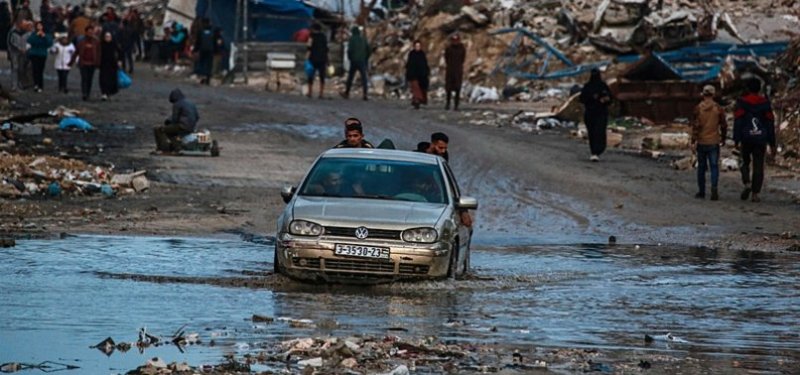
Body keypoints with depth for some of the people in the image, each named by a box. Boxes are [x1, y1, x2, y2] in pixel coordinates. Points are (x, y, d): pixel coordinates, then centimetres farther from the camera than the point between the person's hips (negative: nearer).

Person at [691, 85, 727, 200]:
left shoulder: (698, 108, -5)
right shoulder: (718, 109, -3)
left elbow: (695, 125, -9)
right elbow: (723, 125, 2)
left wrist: (693, 141, -7)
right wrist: (723, 139, 16)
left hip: (701, 143, 0)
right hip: (714, 142, 0)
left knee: (701, 167, 11)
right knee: (714, 166, 1)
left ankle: (701, 192, 17)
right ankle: (714, 188, -18)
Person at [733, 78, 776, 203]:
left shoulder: (742, 102, -1)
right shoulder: (765, 103, 4)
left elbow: (738, 122, -7)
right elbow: (770, 123, 5)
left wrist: (736, 140, -7)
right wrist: (772, 144, 10)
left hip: (746, 139, -1)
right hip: (761, 140, 1)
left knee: (745, 162, 17)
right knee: (758, 166, 4)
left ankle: (747, 184, -6)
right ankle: (755, 193, -1)